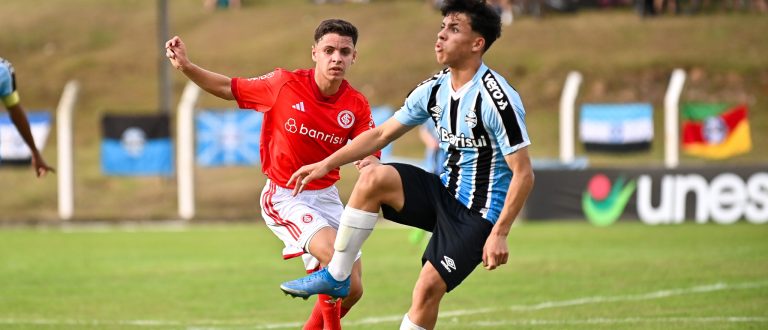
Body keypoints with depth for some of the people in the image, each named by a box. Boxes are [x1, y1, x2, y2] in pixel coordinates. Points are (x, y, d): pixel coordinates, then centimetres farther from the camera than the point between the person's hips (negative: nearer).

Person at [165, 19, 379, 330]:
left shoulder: (357, 105, -6)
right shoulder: (284, 84, -13)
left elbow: (370, 154, -10)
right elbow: (229, 88, 0)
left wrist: (368, 164, -34)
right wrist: (185, 66, -11)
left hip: (326, 196, 5)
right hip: (284, 197, -5)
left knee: (351, 291, 4)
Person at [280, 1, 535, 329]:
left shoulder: (496, 98, -21)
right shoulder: (433, 90, 2)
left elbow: (523, 174, -20)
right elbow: (381, 134, 11)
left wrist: (499, 234, -24)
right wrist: (326, 164, 4)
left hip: (477, 213, -7)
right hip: (444, 192, 7)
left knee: (427, 289, -16)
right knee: (373, 176, -16)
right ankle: (335, 276, -7)